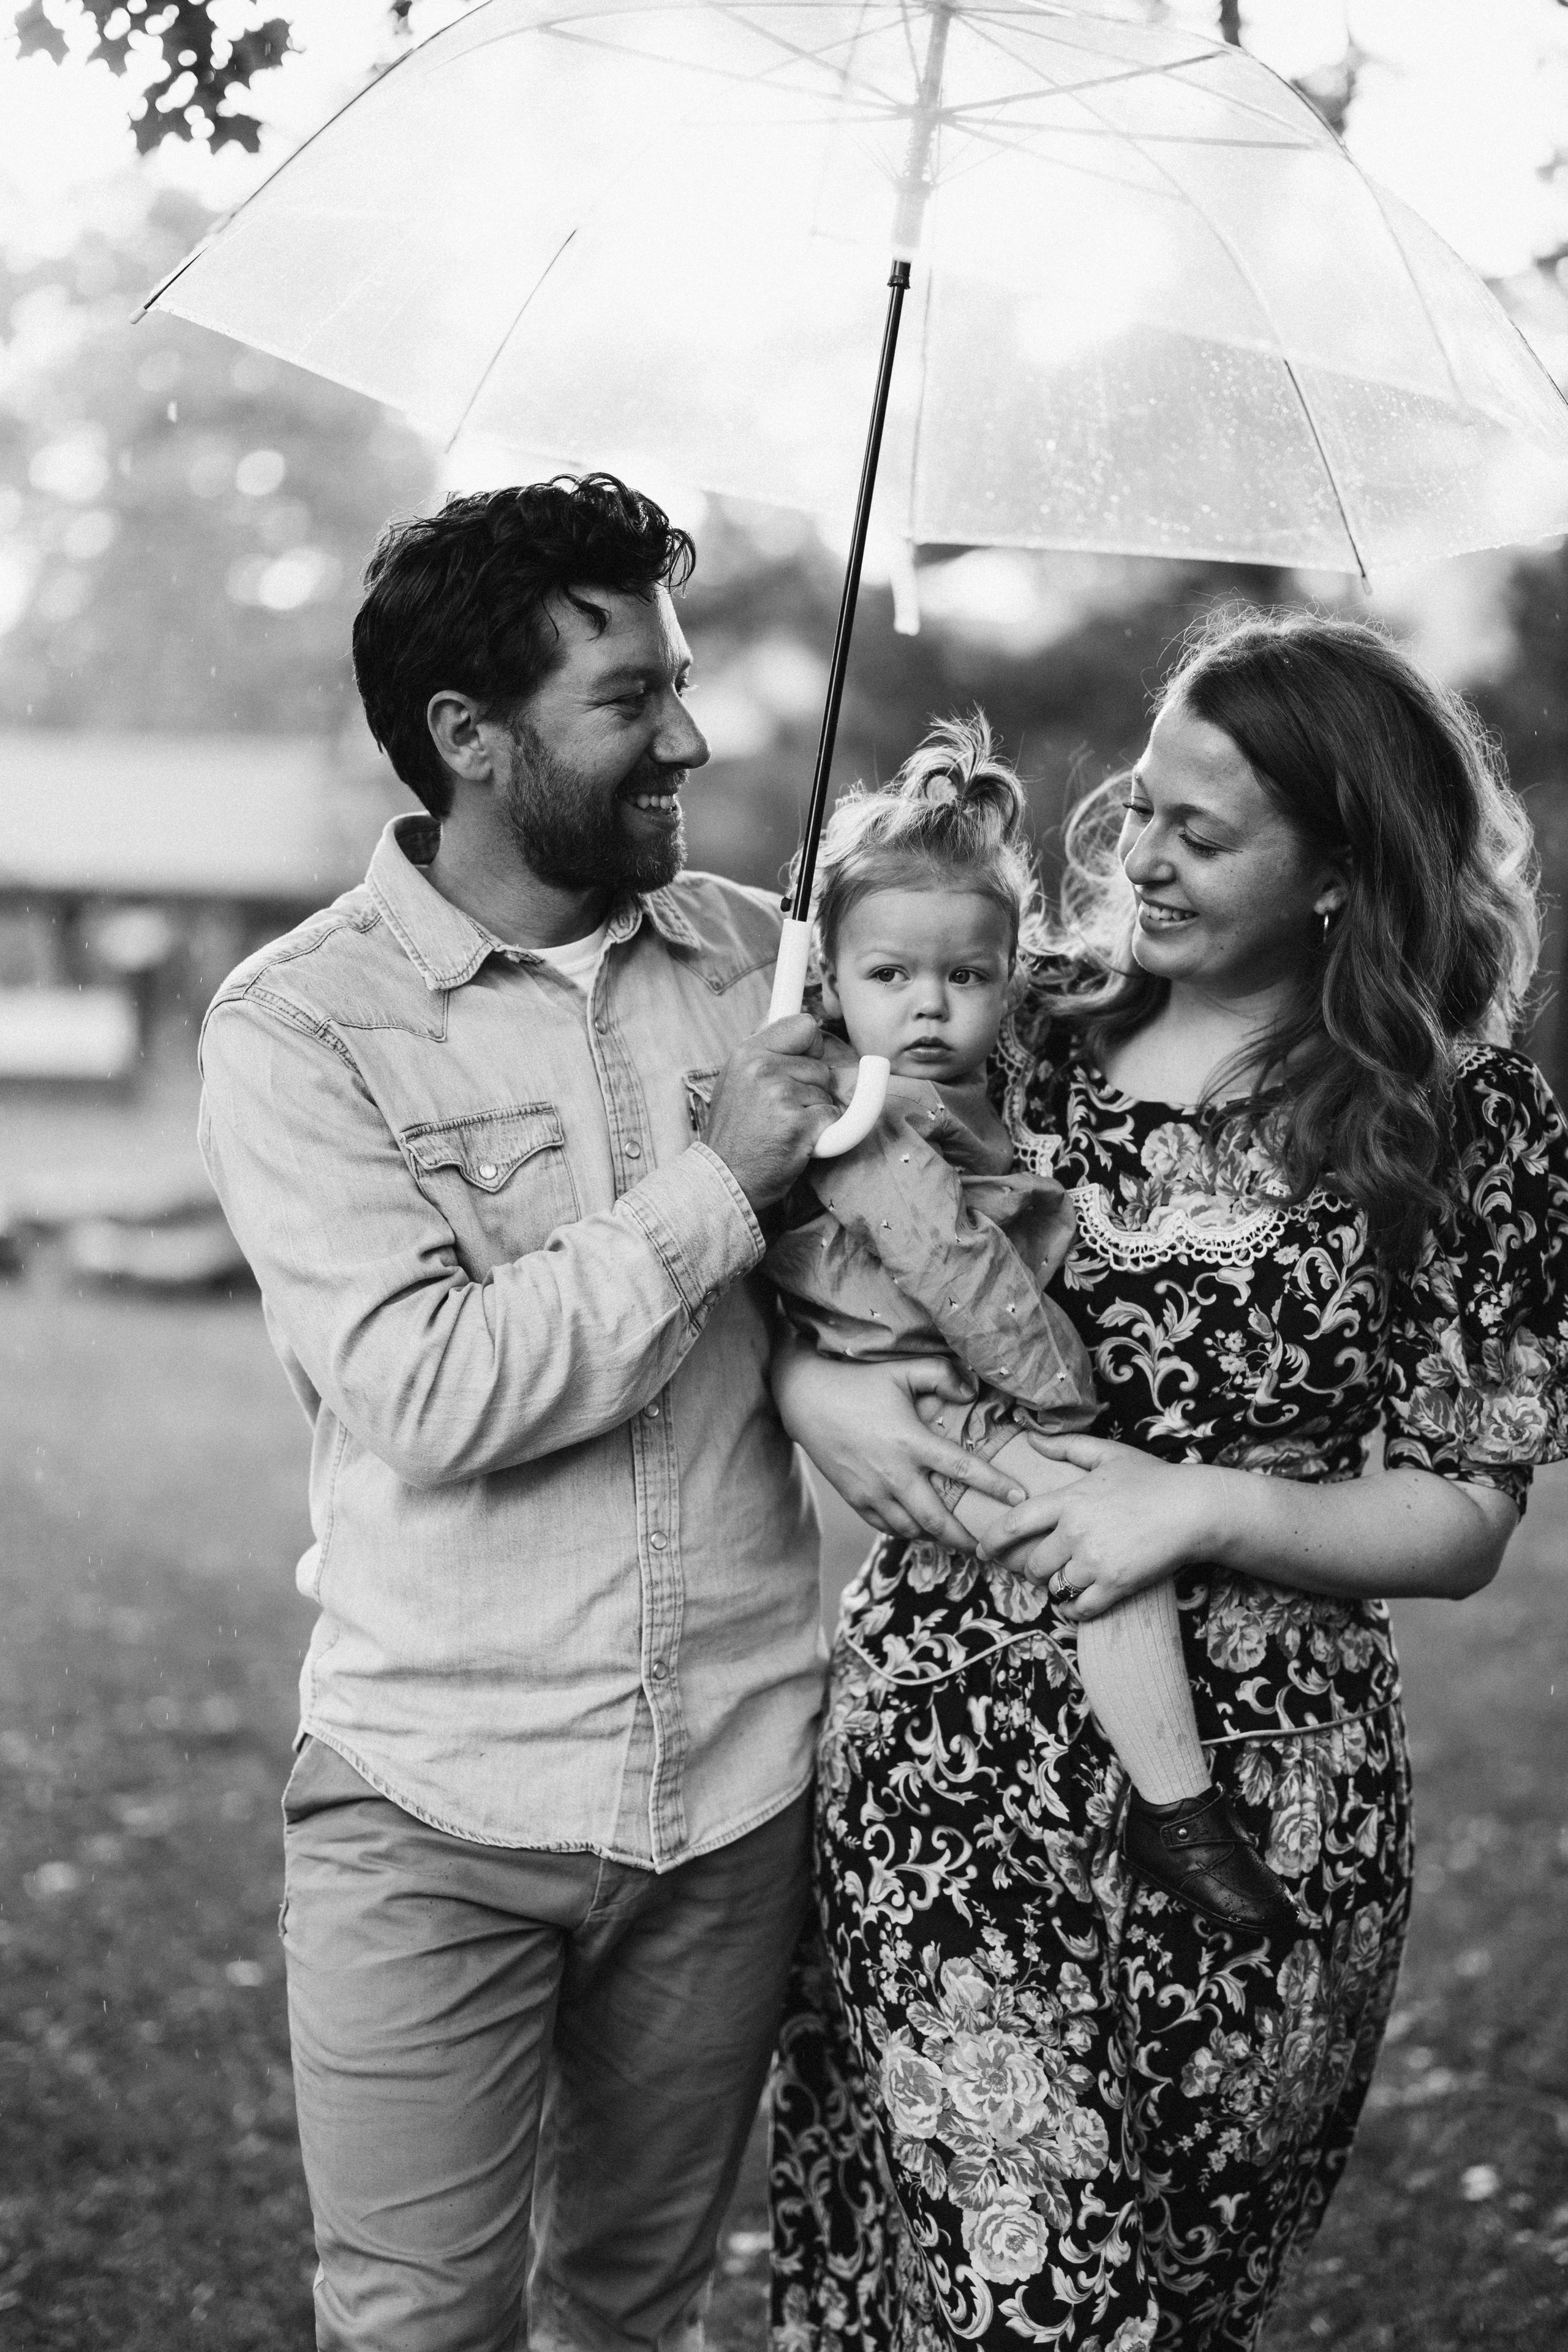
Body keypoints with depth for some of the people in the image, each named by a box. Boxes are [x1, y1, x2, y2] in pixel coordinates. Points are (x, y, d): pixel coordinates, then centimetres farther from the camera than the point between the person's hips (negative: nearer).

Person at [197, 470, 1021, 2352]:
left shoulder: (755, 952, 4)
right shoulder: (298, 1022, -9)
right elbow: (434, 1390, -20)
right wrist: (714, 1187, -17)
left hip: (738, 1780, 4)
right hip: (434, 1806, -4)